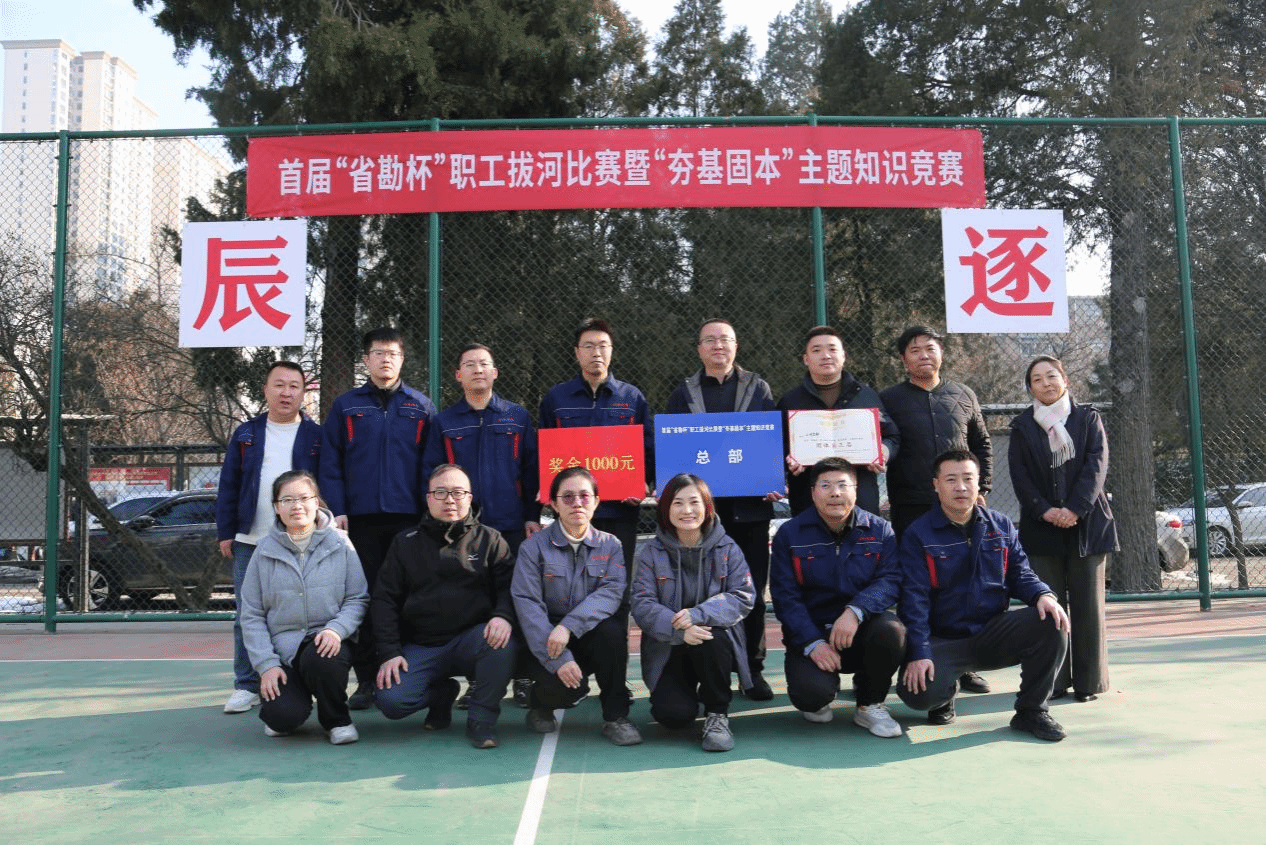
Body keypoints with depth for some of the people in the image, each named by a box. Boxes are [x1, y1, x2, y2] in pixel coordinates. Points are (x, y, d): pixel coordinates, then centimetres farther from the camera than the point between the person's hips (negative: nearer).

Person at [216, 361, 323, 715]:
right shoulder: (246, 433, 9)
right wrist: (225, 532, 3)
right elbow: (228, 486, 9)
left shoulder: (316, 436, 3)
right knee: (247, 616, 6)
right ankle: (247, 685, 15)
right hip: (250, 542, 2)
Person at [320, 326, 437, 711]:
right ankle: (366, 679, 12)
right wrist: (337, 510, -5)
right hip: (361, 518, 1)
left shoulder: (421, 407, 8)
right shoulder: (345, 406, 9)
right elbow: (330, 463, 5)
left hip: (408, 518, 0)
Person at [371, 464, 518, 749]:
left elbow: (509, 585, -2)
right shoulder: (405, 543, 11)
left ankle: (481, 719, -11)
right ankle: (442, 693, 13)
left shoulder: (489, 539, 8)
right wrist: (389, 652, -5)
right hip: (420, 647, 2)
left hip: (472, 639, -1)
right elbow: (384, 600, 8)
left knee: (502, 642, -34)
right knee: (390, 700, -21)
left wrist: (504, 616, -25)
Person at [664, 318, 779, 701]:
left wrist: (774, 482, -10)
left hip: (749, 504, 0)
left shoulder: (757, 388, 9)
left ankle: (752, 668, 14)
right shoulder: (684, 393, 10)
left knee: (752, 590, 4)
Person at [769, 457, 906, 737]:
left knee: (891, 630, -32)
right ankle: (818, 700, 14)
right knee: (811, 693, -29)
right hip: (810, 635, -1)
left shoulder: (879, 530, 2)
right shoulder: (790, 534, -1)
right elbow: (785, 597, -7)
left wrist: (856, 611, -30)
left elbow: (891, 579, -11)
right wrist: (813, 643, -20)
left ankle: (870, 706, -3)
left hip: (861, 630, 2)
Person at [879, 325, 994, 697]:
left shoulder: (963, 395, 11)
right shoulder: (889, 399, 3)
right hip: (911, 509, -2)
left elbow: (982, 444, 17)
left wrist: (981, 489, 8)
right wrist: (891, 497, -2)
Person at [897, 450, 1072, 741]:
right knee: (918, 692, -29)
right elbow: (915, 598, -11)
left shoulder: (1001, 526, 8)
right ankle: (946, 692, 12)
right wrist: (919, 654, -20)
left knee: (1052, 623, -22)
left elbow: (1020, 574, 9)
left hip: (994, 635, 3)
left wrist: (1043, 595, -16)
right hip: (944, 641, -3)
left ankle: (1031, 711, -2)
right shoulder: (918, 534, -5)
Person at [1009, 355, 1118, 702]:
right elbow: (1020, 476, 0)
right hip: (1042, 528, 0)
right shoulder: (1022, 427, 9)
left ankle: (1089, 680, 10)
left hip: (1086, 524, 0)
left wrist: (1075, 508, -15)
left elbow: (1096, 465, -3)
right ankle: (1053, 681, 7)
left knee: (1088, 605, 2)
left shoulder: (1088, 419, 8)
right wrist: (1045, 511, -14)